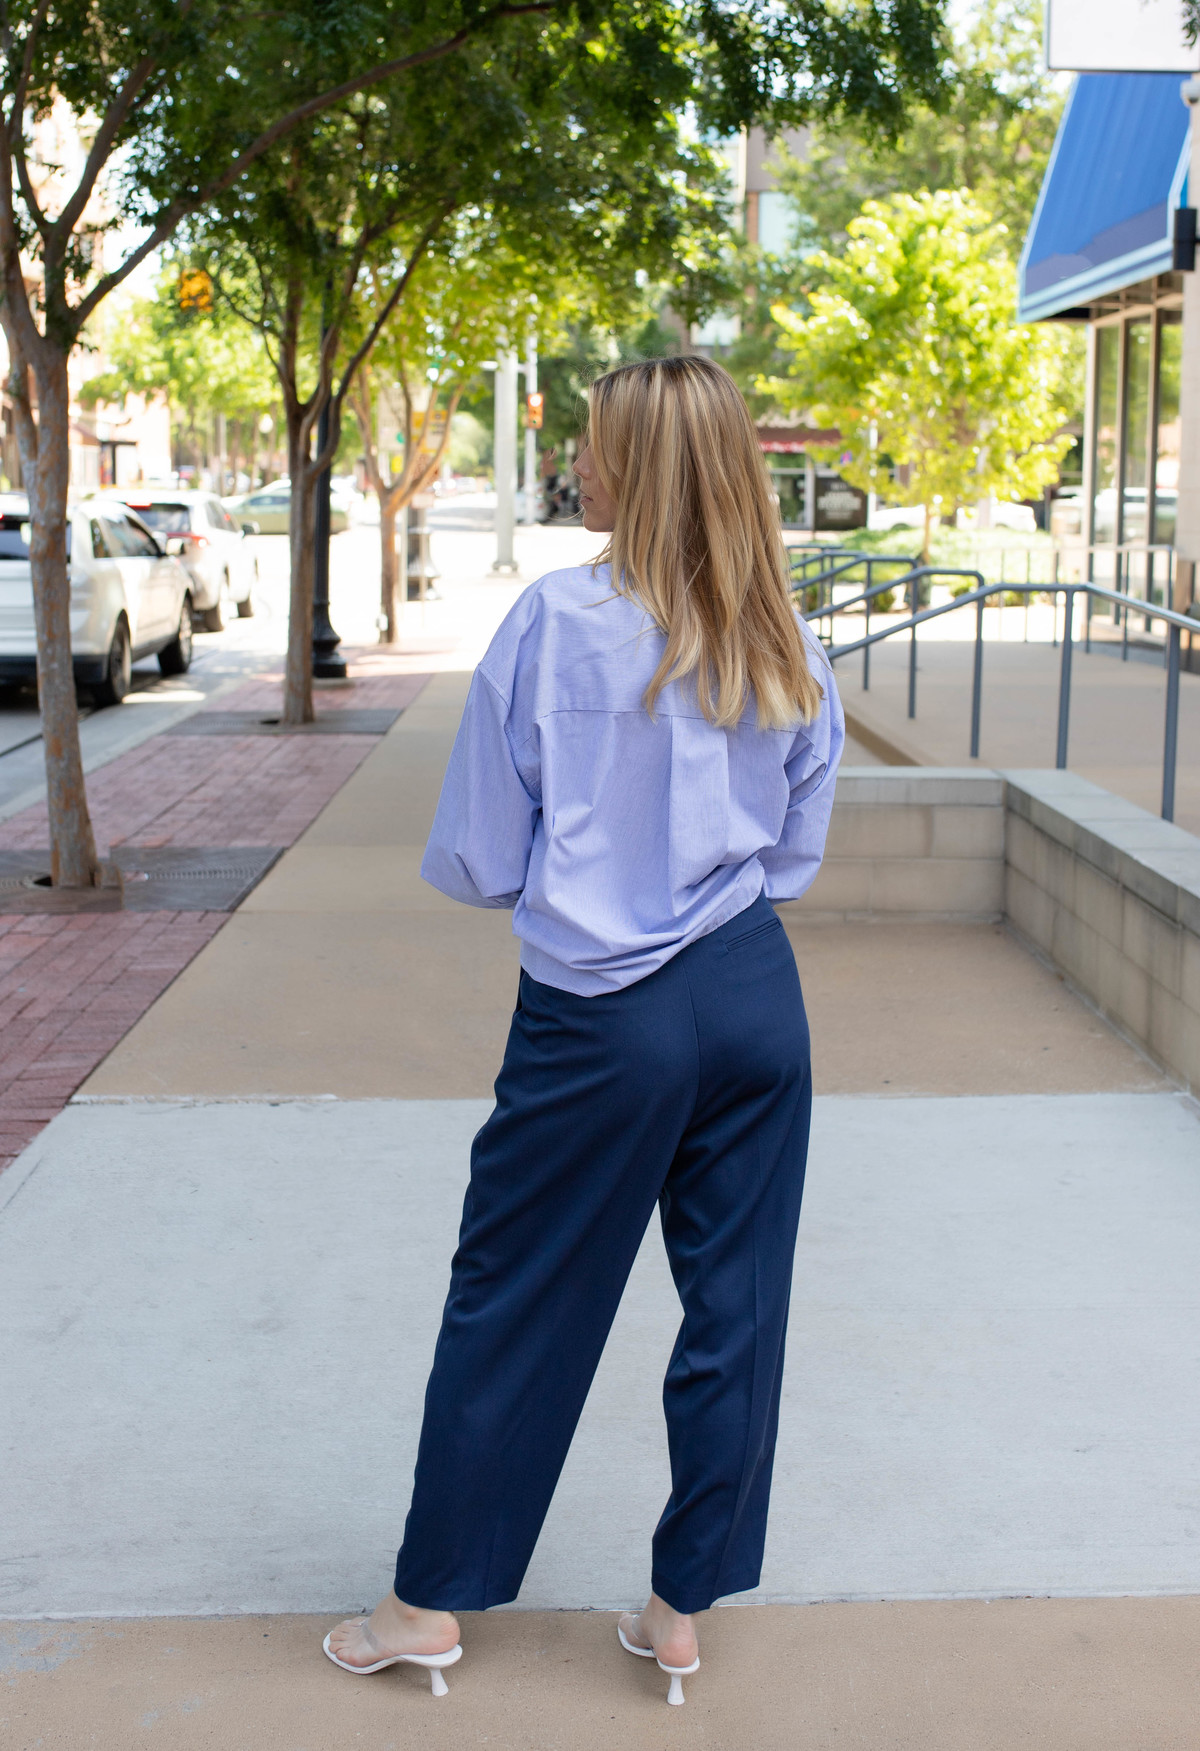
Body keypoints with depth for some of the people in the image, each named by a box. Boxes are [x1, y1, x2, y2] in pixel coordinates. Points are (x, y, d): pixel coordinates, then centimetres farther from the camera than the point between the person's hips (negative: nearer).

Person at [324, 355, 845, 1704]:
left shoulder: (559, 621, -12)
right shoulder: (789, 650, 2)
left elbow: (474, 861, -7)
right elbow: (797, 853, 11)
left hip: (600, 1020, -4)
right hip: (755, 998, 4)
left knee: (513, 1305, 10)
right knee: (735, 1303, 12)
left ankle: (433, 1601, 25)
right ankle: (681, 1608, 24)